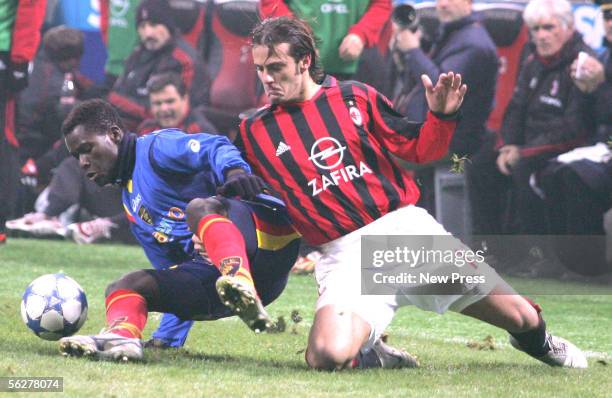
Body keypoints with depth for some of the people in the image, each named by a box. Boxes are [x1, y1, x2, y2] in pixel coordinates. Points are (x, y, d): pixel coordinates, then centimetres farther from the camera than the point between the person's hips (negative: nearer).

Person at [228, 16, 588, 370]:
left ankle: (538, 341, 39)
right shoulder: (254, 132, 7)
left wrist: (441, 116, -6)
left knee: (524, 319, 0)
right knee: (328, 356, -32)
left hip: (407, 226, 1)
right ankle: (364, 349, 5)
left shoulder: (353, 97, 9)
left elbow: (419, 149, 12)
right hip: (346, 254, -1)